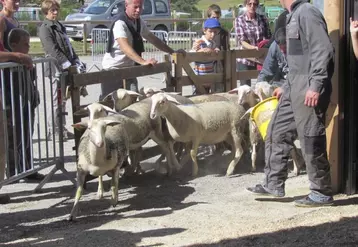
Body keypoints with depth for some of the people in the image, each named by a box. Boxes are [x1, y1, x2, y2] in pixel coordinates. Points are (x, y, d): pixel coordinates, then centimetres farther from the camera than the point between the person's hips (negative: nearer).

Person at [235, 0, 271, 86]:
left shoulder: (263, 19, 4)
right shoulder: (239, 20, -3)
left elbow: (268, 37, 8)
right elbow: (241, 40, -11)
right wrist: (253, 47, -28)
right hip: (245, 60, -2)